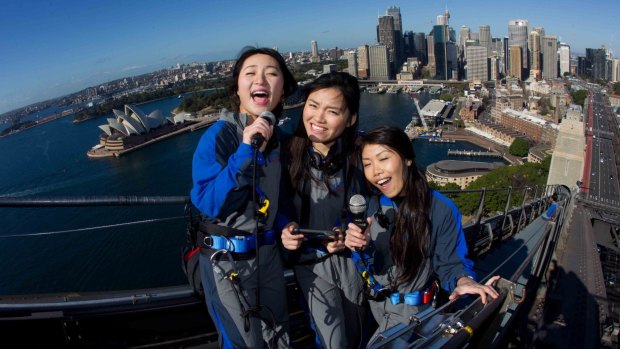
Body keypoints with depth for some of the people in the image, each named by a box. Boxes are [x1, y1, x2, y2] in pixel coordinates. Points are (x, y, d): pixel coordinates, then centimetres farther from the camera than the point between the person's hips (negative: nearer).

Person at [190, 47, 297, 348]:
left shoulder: (277, 133, 1)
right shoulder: (218, 136, -18)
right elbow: (207, 203, -27)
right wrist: (246, 150, -32)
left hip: (267, 251, 6)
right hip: (226, 259, -5)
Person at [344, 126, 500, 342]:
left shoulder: (442, 210, -21)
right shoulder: (372, 203, -7)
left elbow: (450, 264, -13)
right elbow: (370, 266, -2)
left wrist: (464, 282, -35)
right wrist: (362, 247, -24)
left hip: (410, 313, -5)